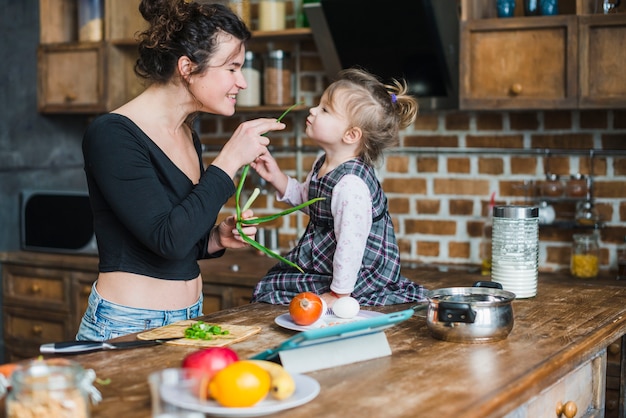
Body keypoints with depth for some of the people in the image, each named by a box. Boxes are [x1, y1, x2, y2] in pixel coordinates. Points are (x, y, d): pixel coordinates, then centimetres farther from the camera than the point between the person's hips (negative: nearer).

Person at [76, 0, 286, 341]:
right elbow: (168, 239, -24)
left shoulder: (189, 138, 9)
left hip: (189, 320, 7)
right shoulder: (112, 135, -14)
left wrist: (216, 239, 0)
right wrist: (230, 160, -18)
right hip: (125, 327, -7)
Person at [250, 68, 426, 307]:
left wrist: (337, 295, -22)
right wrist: (276, 177, 5)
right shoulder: (324, 164, 0)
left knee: (267, 290, -6)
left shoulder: (351, 185, -31)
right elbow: (306, 199, 19)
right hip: (321, 258, 9)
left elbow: (351, 244, -30)